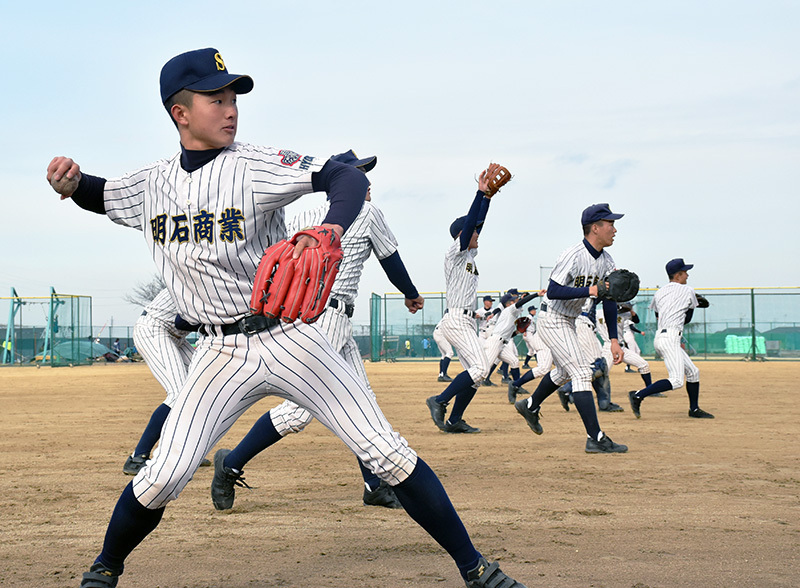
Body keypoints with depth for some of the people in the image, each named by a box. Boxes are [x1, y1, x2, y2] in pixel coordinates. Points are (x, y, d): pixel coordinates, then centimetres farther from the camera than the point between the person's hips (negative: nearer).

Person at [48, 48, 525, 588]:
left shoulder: (255, 167, -11)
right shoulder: (152, 184, 3)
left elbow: (347, 177, -23)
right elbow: (101, 197, 23)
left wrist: (331, 229, -45)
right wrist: (73, 180, -2)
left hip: (289, 337, -2)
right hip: (221, 354, 3)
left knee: (386, 452, -8)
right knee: (163, 477, -7)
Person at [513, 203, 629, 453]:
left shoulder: (606, 261, 0)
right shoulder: (573, 256, -26)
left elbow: (609, 301, 1)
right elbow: (553, 292, -33)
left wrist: (614, 340, -4)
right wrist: (589, 291, -41)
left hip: (569, 321, 10)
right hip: (552, 320, -10)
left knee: (565, 371, 25)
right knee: (582, 373, -14)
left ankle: (530, 406, 47)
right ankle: (596, 439, -15)